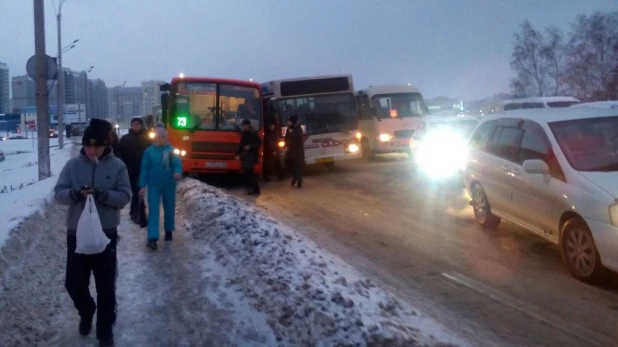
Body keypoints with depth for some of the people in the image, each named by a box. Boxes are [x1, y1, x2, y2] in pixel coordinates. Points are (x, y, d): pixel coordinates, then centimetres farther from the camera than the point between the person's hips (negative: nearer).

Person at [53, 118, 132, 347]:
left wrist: (102, 194, -24)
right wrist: (75, 193, -23)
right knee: (73, 283, 9)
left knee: (105, 286, 6)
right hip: (76, 234, 2)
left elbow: (125, 196, -7)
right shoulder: (73, 165, 0)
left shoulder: (117, 166, -4)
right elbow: (58, 193, -2)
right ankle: (86, 311, 40)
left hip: (106, 234, -2)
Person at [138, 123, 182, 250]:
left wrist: (177, 172, -37)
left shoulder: (171, 150, -2)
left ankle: (168, 231, 35)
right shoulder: (149, 151, -3)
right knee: (153, 210, -8)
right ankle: (152, 238, -13)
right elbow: (144, 168, -1)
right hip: (154, 185, -1)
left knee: (169, 209, 14)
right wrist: (142, 186, -3)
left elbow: (177, 163, -14)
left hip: (169, 185, 1)